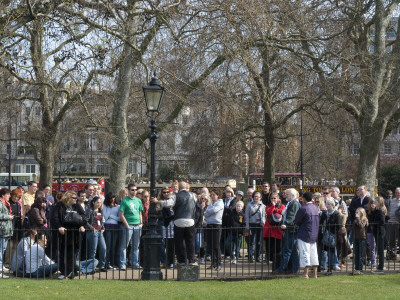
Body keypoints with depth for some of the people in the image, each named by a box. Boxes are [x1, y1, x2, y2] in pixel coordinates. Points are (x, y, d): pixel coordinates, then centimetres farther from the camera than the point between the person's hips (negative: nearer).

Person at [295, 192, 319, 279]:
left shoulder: (303, 209, -16)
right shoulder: (315, 208, 6)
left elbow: (296, 221, -9)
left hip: (304, 235, -7)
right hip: (314, 235, 7)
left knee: (305, 253, -3)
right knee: (314, 254, 10)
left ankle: (306, 274, -5)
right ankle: (314, 274, 11)